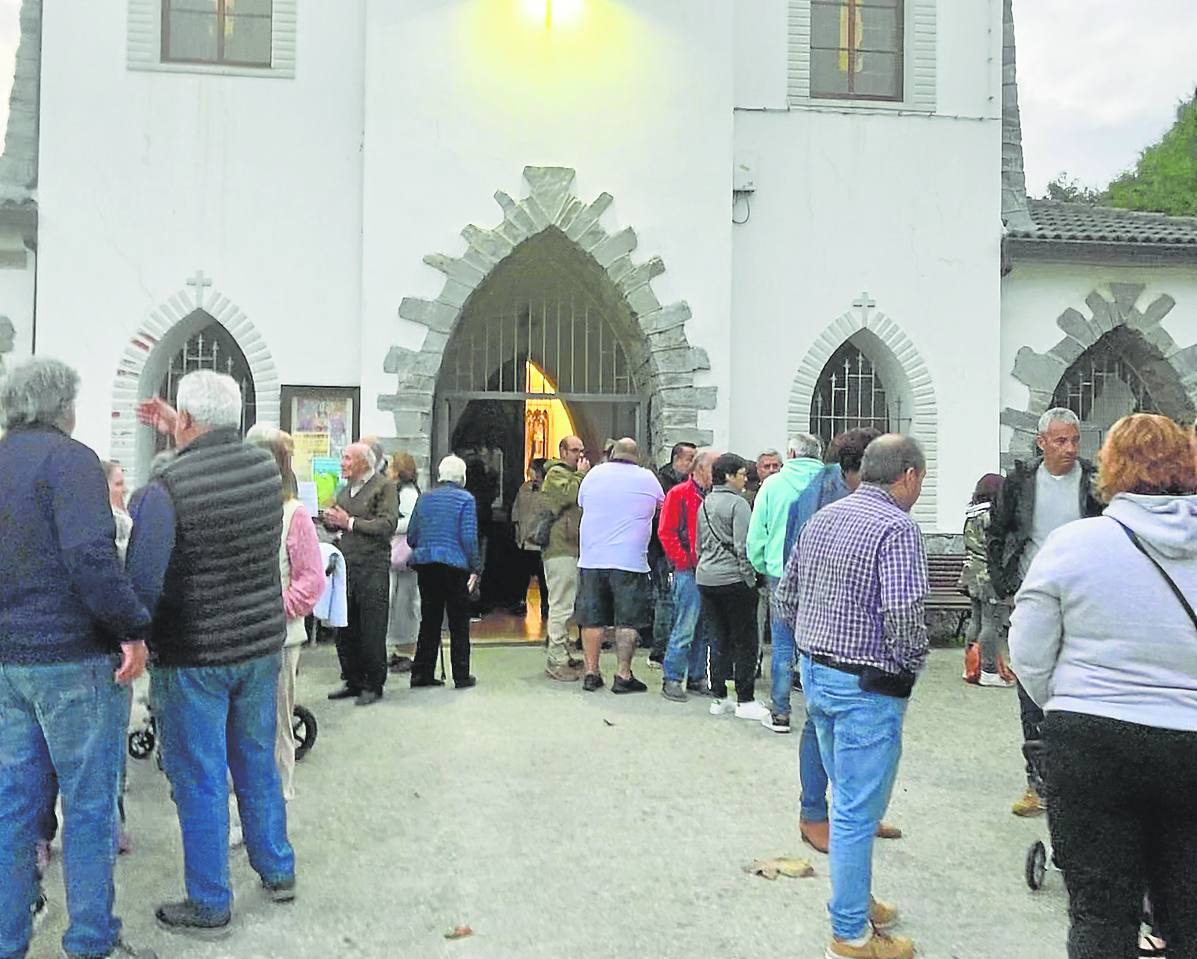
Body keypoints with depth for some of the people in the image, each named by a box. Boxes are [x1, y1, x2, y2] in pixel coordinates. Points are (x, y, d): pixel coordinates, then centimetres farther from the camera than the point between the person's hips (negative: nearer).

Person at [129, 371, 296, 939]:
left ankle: (209, 906, 21)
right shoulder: (266, 467, -3)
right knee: (258, 764, 20)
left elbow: (143, 585, -19)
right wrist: (182, 436, 28)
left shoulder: (167, 488, -20)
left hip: (193, 656, -6)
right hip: (262, 643, 6)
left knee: (199, 780, 8)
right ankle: (277, 871, 34)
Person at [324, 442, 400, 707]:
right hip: (346, 565, 7)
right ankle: (353, 681, 22)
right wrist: (331, 520, 1)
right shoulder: (345, 490, 19)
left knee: (372, 630, -1)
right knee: (345, 629, 9)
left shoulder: (384, 486, -5)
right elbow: (338, 524, 25)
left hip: (373, 567, -7)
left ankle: (373, 685, 10)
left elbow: (388, 524, -16)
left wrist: (349, 522, -15)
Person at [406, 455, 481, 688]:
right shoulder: (465, 499, -3)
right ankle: (461, 676, 7)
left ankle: (422, 674, 14)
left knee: (429, 620, 12)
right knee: (459, 623, 4)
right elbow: (469, 537, -10)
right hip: (455, 565, -4)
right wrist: (475, 568, -6)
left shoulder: (424, 498, 10)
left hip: (425, 565, 4)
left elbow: (411, 537, 10)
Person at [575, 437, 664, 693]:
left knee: (592, 620, 9)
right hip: (630, 561, -2)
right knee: (626, 622, 3)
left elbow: (581, 504, 18)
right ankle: (623, 676, 4)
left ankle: (591, 674, 14)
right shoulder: (647, 478, 0)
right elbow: (661, 507, 16)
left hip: (592, 559, 2)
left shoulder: (594, 474, 4)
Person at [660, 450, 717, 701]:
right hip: (689, 571, -6)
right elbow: (666, 532, -9)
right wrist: (685, 562, -12)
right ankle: (672, 680, 3)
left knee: (704, 630, 11)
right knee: (685, 628, -6)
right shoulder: (679, 494, -4)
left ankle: (697, 677, 21)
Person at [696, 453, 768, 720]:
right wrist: (750, 578, -9)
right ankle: (745, 701, 5)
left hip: (705, 578, 7)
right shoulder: (738, 503, -11)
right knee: (745, 641, 2)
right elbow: (743, 547, -15)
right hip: (733, 578, -7)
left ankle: (719, 698, 16)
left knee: (719, 639, 13)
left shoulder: (705, 503, 12)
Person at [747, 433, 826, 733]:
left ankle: (780, 714, 11)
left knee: (783, 646, 6)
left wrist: (762, 568, 16)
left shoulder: (773, 484, -1)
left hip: (781, 574, 0)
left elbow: (755, 535, 2)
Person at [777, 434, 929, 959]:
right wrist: (911, 662, -8)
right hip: (868, 686, -8)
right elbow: (903, 613, -26)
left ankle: (855, 900, 38)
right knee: (858, 811, 4)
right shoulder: (897, 527, -17)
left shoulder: (822, 517, 8)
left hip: (815, 672, 8)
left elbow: (786, 596, 12)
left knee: (848, 799, 23)